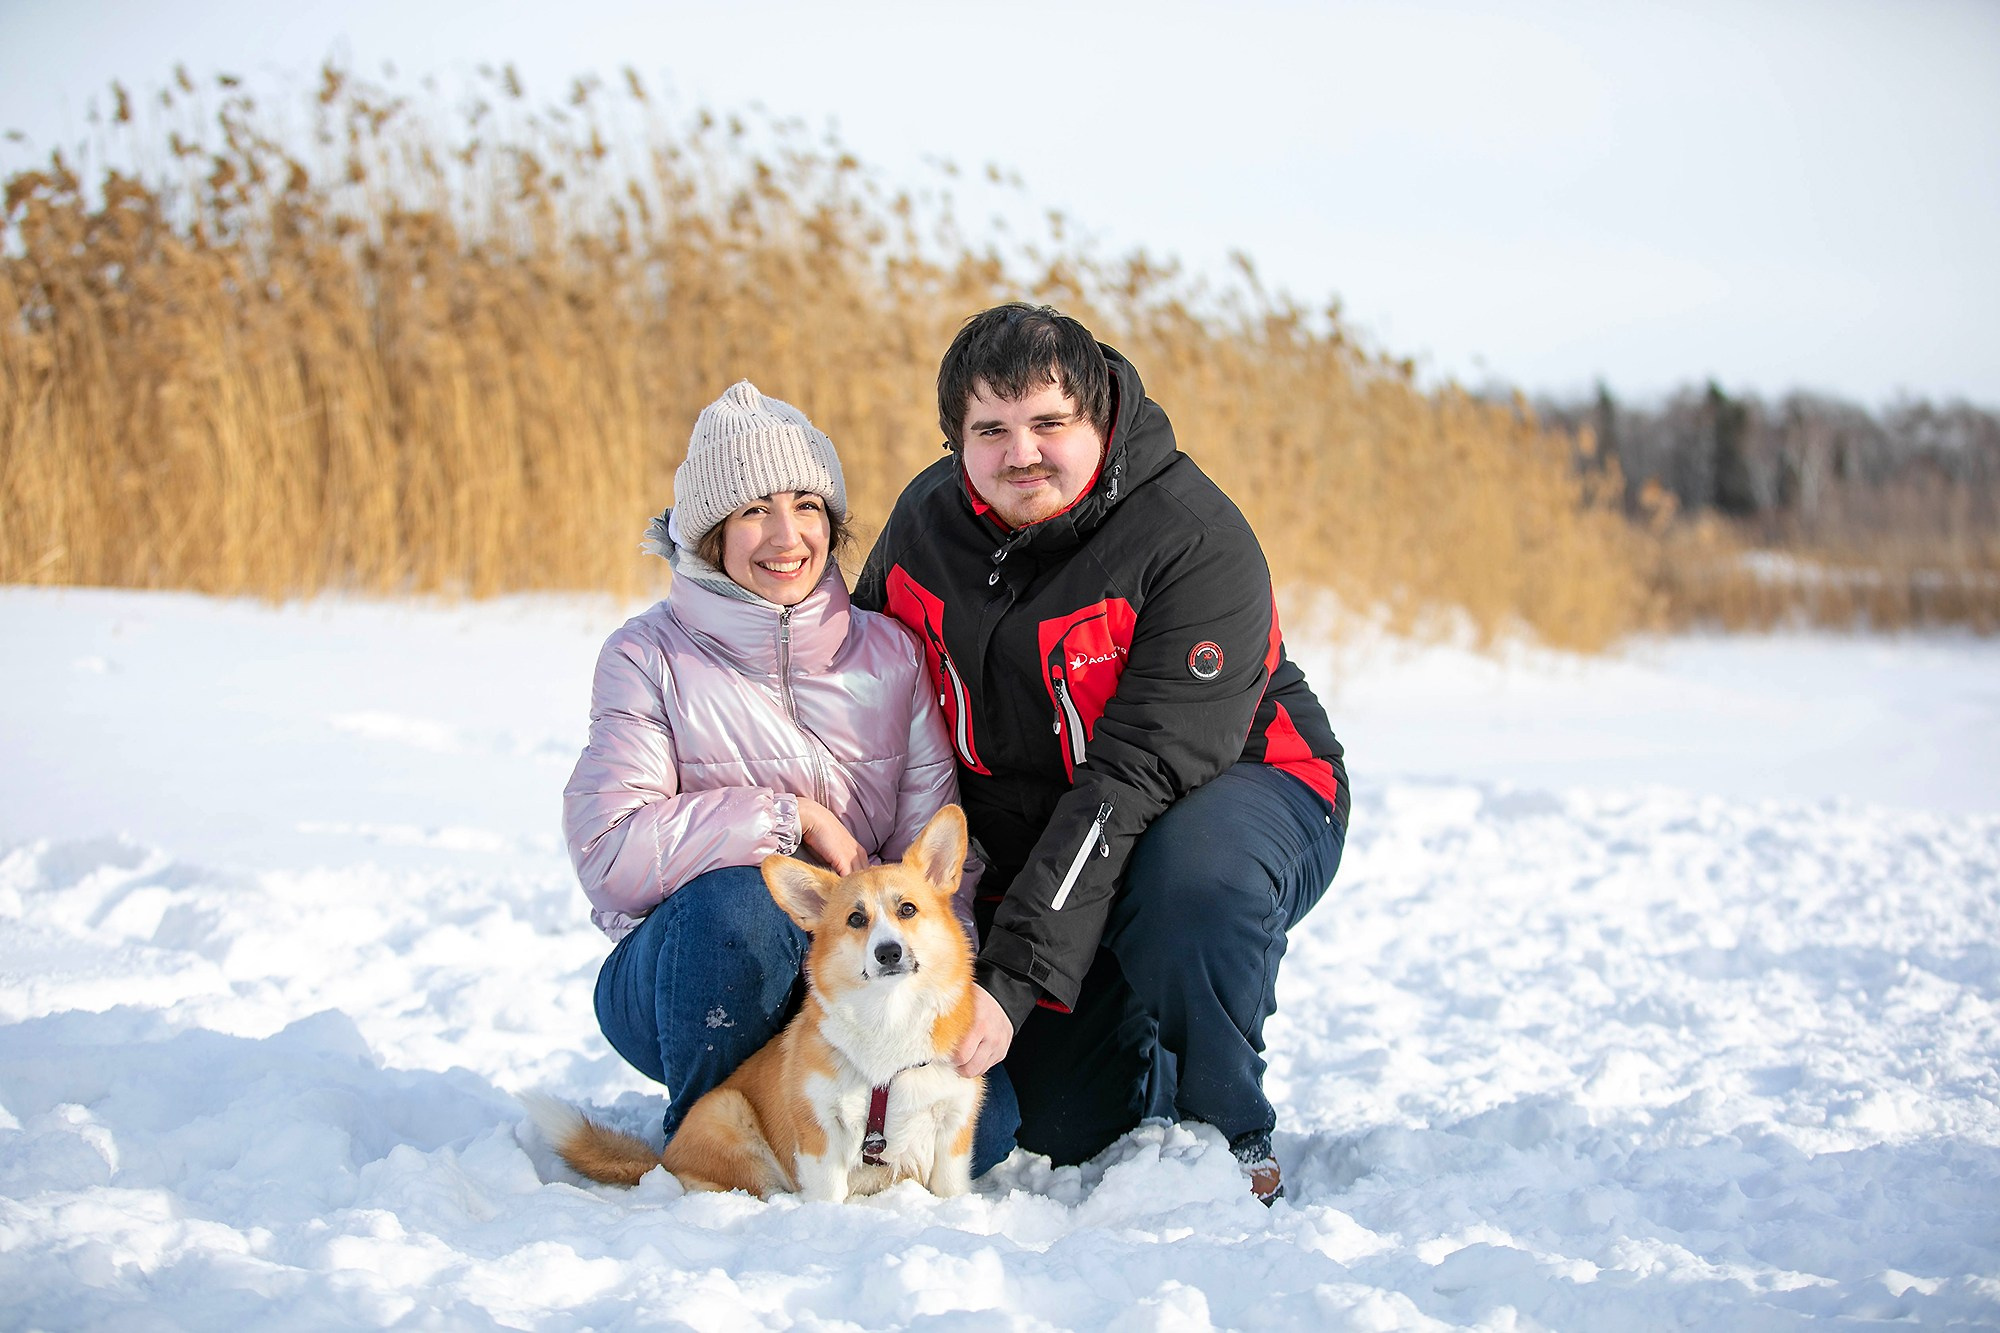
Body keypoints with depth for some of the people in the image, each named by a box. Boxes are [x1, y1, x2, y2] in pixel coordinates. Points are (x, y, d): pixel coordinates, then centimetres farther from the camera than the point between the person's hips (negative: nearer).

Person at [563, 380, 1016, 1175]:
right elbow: (607, 851, -18)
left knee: (979, 1119, -23)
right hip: (679, 981, -2)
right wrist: (791, 817, -18)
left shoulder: (891, 654, 3)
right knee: (737, 898, -37)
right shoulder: (649, 658, -6)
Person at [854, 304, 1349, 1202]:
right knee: (1054, 1134, -5)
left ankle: (1225, 1136, -16)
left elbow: (1135, 778, -31)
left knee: (1194, 876, -40)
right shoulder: (927, 521, -7)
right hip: (1030, 842, 5)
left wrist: (1015, 976, -36)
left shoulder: (1197, 544, -25)